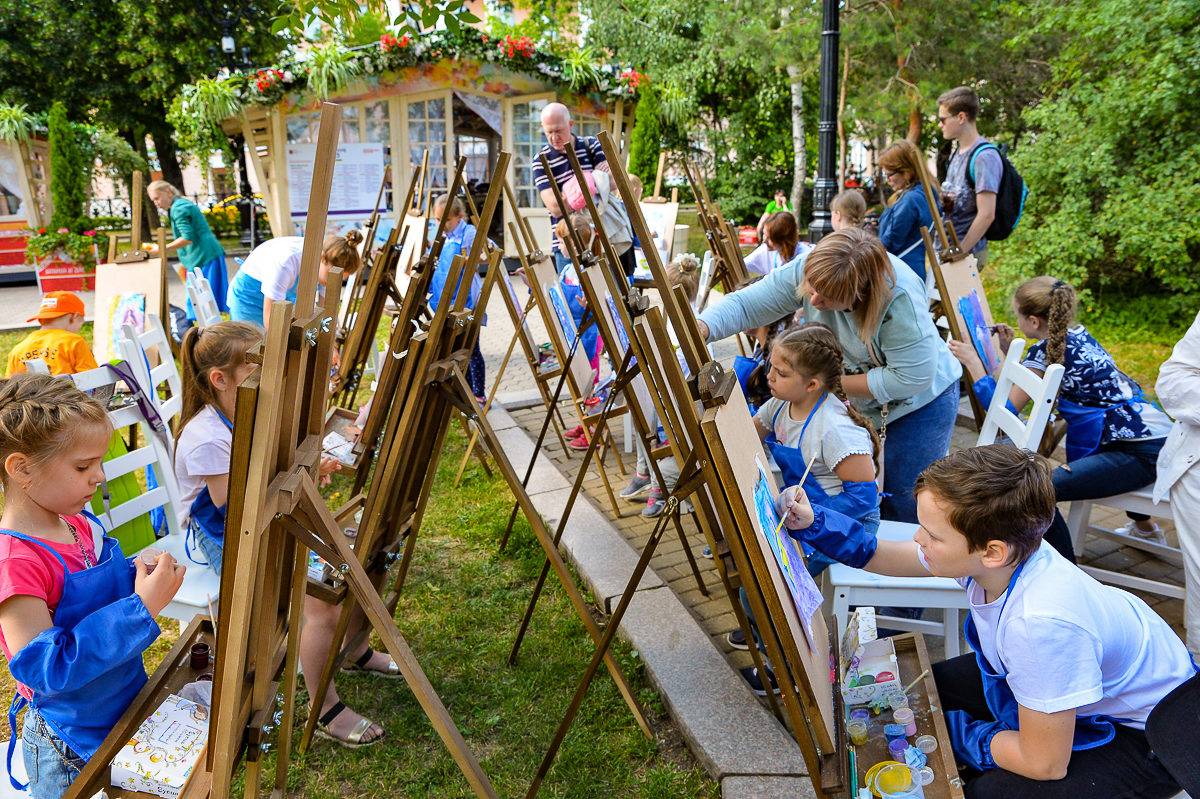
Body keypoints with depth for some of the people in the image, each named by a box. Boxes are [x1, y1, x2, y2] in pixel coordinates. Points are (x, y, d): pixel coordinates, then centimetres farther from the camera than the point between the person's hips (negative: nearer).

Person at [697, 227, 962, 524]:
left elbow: (912, 378, -32)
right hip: (857, 404, 5)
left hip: (919, 402, -5)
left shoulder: (900, 300, -37)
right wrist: (700, 328, -38)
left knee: (903, 509, 0)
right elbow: (744, 304, -18)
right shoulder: (808, 270, -22)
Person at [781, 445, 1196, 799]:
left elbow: (1043, 764, -29)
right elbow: (876, 554, -2)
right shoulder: (984, 544, -22)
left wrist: (960, 733, -13)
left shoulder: (1043, 622, -43)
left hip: (1142, 731, -7)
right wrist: (813, 523, -16)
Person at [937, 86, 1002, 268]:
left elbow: (986, 214, -21)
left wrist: (959, 253, -19)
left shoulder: (985, 157, -15)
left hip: (968, 253, -9)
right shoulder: (957, 152, 15)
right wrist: (942, 200, 4)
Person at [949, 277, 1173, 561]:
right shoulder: (1078, 335, 11)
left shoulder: (1045, 350, -14)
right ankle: (1143, 527, 54)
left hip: (1141, 453, -10)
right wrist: (1010, 352, 21)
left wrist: (972, 362, -7)